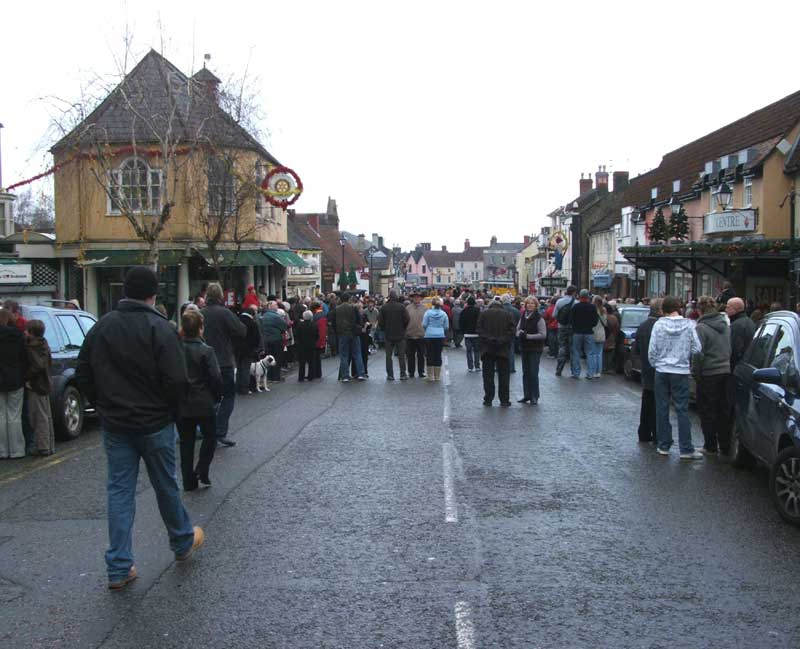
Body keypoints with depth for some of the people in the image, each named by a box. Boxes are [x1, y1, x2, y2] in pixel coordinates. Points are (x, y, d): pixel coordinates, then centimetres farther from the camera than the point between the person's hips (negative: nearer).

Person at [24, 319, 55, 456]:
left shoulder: (32, 348, -18)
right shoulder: (44, 345, 10)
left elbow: (37, 365, -30)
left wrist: (26, 377, -19)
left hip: (35, 387, -9)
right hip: (44, 385, 9)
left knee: (39, 417, -4)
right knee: (46, 416, 14)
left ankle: (42, 447, 0)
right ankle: (49, 446, 21)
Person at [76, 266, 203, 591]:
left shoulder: (101, 327, 2)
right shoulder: (159, 328, -15)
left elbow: (83, 375, 6)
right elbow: (175, 379, -19)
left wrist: (104, 406, 16)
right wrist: (170, 411, -1)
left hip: (114, 425, 4)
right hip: (155, 424, -4)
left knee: (119, 491, 8)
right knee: (165, 485, 13)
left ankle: (119, 567, 8)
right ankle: (183, 542, 34)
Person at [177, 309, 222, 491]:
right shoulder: (206, 351, -13)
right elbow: (216, 378, -13)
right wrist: (217, 397, 3)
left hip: (181, 405, 3)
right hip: (204, 404, -3)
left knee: (186, 442, 12)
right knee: (210, 436, 16)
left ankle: (189, 481, 14)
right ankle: (201, 472, 4)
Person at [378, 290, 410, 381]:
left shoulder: (384, 307, -4)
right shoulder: (401, 307, -8)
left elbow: (380, 321, -3)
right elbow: (406, 319, -9)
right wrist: (403, 328, 8)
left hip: (388, 335, 1)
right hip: (400, 335, -1)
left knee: (389, 356, 7)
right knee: (401, 356, 6)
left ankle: (390, 375, 5)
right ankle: (403, 374, 5)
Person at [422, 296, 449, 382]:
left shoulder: (428, 312, -5)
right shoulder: (443, 313, 0)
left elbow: (424, 325, -4)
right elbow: (447, 326, 5)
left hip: (429, 336, -1)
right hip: (440, 336, 1)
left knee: (430, 356, 5)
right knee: (438, 356, 7)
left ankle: (431, 376, 6)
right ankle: (437, 376, 10)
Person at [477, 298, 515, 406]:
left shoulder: (484, 314, 3)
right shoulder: (508, 315, 4)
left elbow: (479, 329, -3)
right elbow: (511, 331, -3)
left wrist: (487, 339, -5)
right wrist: (503, 340, -3)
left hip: (487, 348, 0)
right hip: (503, 349, 0)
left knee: (488, 375, 5)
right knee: (503, 375, 6)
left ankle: (488, 399, 5)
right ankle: (504, 400, 6)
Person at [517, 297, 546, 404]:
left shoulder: (539, 318, -10)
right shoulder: (523, 317, 8)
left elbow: (543, 334, -13)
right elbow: (517, 329, 14)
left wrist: (528, 336, -18)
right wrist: (520, 333, -9)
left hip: (535, 349, -6)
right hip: (524, 348, 6)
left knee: (533, 373, -5)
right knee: (525, 372, 10)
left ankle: (534, 396, 3)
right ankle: (526, 395, 19)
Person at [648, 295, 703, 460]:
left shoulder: (659, 324, -6)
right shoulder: (688, 325, -5)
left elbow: (652, 350, -6)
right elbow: (697, 349, -3)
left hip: (661, 371, 0)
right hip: (681, 372, 0)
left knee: (662, 409, 10)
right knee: (682, 410, 2)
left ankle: (663, 445, 15)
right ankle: (686, 449, 2)